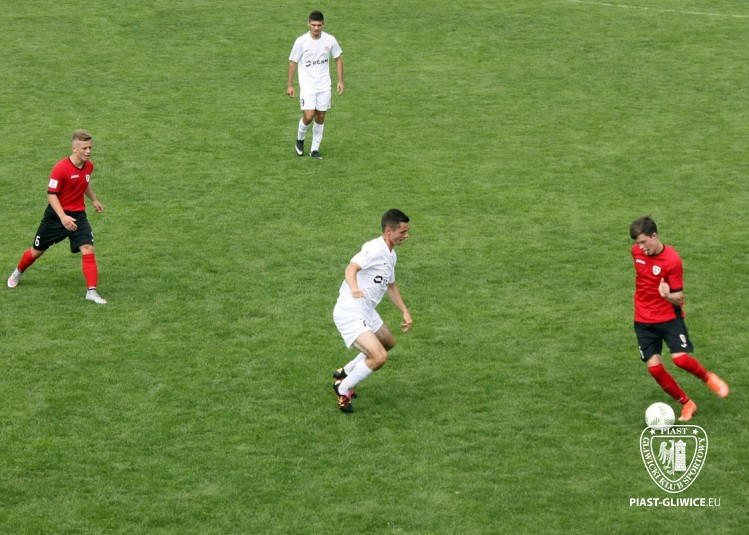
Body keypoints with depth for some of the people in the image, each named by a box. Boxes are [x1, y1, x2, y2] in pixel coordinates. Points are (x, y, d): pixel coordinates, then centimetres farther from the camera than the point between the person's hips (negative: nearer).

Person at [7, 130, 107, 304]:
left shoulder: (88, 166, -4)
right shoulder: (61, 168, -24)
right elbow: (51, 194, -21)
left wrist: (94, 200, 26)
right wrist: (63, 217, -30)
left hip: (78, 215, 4)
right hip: (56, 215, -4)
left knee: (87, 249, -17)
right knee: (37, 251, 14)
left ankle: (92, 291, -15)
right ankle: (18, 273, 44)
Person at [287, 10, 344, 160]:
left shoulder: (330, 40, -5)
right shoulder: (301, 41, -12)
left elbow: (338, 59, 8)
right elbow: (293, 62, -3)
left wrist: (340, 81, 2)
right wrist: (290, 85, -4)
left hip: (324, 86, 3)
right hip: (307, 85, -3)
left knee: (320, 117, 7)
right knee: (308, 116, -13)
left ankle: (315, 149, 19)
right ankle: (300, 139, 17)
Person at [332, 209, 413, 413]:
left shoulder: (390, 255, 14)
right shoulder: (374, 249, -18)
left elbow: (391, 285, 28)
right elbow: (351, 268, -34)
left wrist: (405, 312, 21)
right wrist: (354, 288, -54)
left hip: (367, 312, 11)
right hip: (350, 314, -11)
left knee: (388, 343, 29)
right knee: (379, 357, -22)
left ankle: (344, 373, 39)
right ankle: (343, 390, 1)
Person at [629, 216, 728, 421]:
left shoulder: (672, 260, -20)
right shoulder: (636, 251, -3)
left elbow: (679, 298, -17)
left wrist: (668, 295, -38)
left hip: (669, 317, -4)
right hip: (643, 321, 5)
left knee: (680, 358, -21)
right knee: (654, 367, -6)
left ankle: (707, 377, 12)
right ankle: (687, 404, 10)